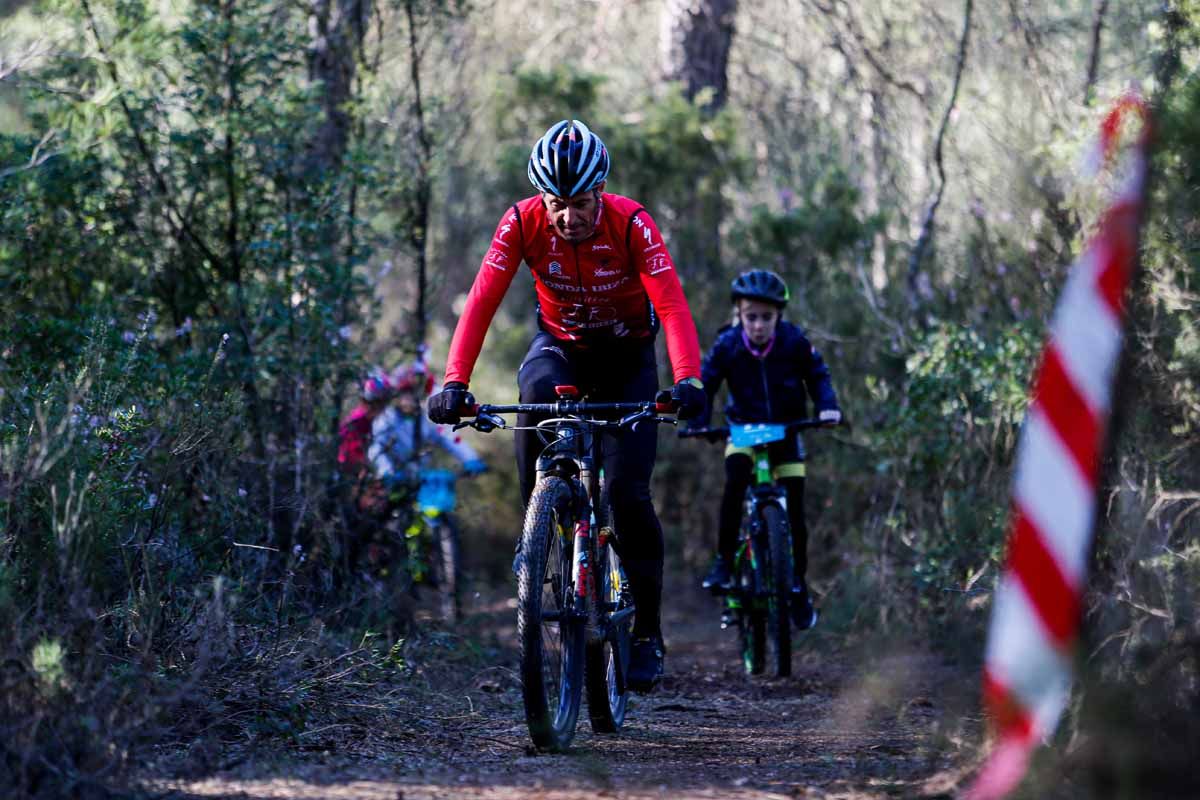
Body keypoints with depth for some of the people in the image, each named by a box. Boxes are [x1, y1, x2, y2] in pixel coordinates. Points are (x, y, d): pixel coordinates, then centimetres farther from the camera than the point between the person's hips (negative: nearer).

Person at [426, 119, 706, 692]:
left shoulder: (630, 223, -27)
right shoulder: (522, 222, -23)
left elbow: (672, 304, -35)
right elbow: (482, 302, -28)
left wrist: (688, 380, -52)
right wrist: (454, 382, -42)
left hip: (627, 359, -1)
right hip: (561, 346, 1)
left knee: (627, 490, -13)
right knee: (536, 393, -36)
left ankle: (647, 629, 1)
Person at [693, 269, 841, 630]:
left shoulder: (794, 341, -17)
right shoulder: (727, 344, -17)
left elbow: (818, 375, -5)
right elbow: (705, 383, -11)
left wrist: (827, 407, -22)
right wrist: (698, 422, -25)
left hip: (786, 430, 0)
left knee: (794, 513, -2)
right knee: (735, 478, -30)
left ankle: (798, 583, 15)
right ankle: (724, 560, -20)